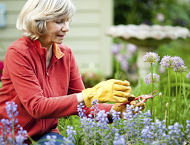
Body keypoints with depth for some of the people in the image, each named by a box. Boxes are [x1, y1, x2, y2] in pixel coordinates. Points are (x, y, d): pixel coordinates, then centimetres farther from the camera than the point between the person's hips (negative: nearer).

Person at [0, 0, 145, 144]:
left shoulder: (66, 54, 4)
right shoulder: (18, 52, -16)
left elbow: (81, 104, 2)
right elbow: (37, 107, -24)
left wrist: (114, 110, -18)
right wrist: (91, 95, -29)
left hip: (47, 133, 4)